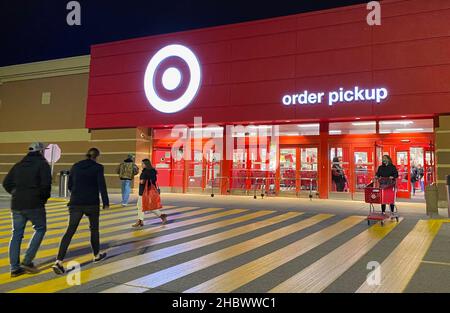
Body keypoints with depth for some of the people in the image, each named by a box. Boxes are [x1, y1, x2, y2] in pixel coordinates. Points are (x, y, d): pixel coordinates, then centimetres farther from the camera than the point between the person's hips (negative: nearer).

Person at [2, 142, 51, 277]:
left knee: (17, 234, 10)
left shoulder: (18, 165, 15)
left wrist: (16, 194, 16)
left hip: (17, 204, 6)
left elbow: (6, 183, 11)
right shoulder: (42, 164, -4)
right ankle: (27, 261, 2)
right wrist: (45, 197, 2)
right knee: (40, 229, 11)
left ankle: (14, 267, 12)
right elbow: (46, 184, -15)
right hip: (34, 204, -5)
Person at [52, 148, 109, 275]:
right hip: (92, 203, -3)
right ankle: (96, 255, 34)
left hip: (75, 203, 3)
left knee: (70, 231, -1)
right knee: (94, 228, 19)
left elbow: (70, 185, 14)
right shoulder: (98, 167, -5)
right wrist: (106, 202, -3)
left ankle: (59, 262, -14)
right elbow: (102, 186, -11)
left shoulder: (75, 166, 8)